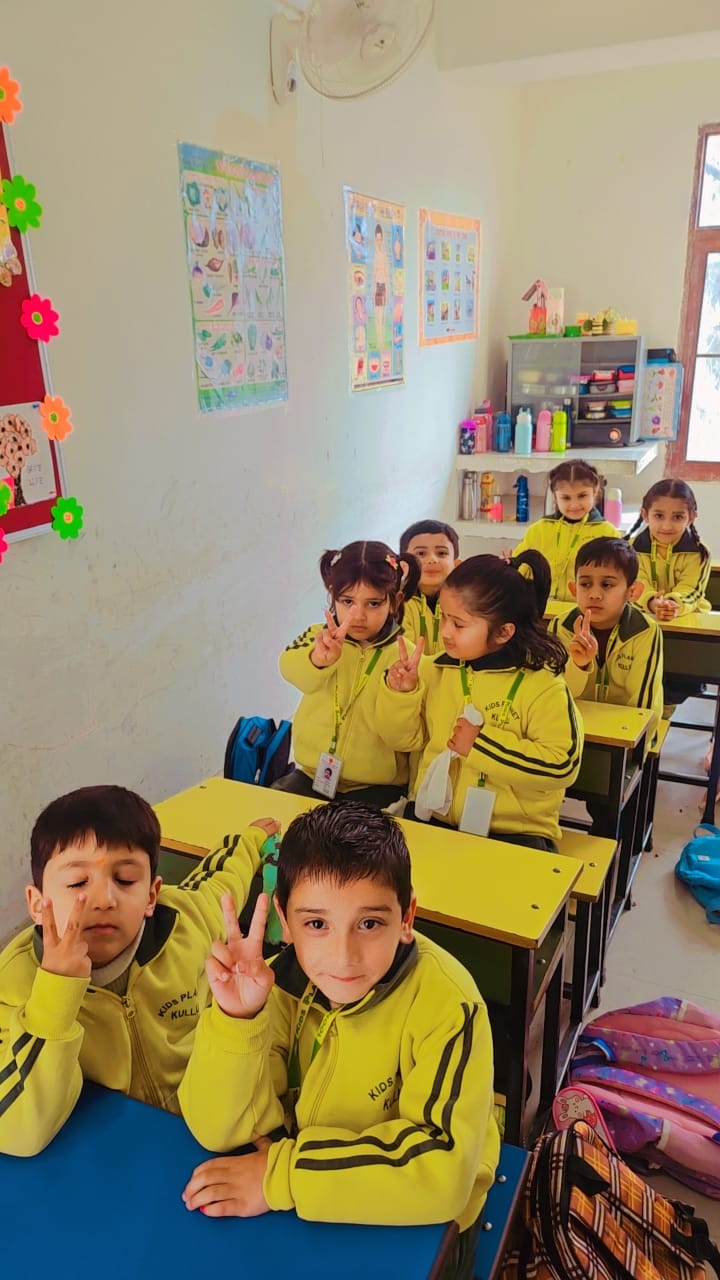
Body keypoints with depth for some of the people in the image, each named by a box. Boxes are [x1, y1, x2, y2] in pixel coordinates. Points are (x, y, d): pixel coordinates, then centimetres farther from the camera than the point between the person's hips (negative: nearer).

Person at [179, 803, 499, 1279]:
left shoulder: (443, 1003, -26)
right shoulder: (281, 982, -16)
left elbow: (441, 1173, -30)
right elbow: (220, 1131, -15)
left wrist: (281, 1175, -26)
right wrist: (236, 1017, -32)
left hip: (413, 1225, -2)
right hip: (301, 1211, 2)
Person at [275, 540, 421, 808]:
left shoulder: (403, 655, -6)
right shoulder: (321, 636, 0)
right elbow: (291, 668, -25)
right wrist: (319, 658, -47)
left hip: (374, 787, -3)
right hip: (312, 774, 3)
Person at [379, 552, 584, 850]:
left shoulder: (543, 686, -10)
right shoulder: (436, 671, 3)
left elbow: (562, 766, -17)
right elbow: (407, 739, 11)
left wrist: (483, 744, -18)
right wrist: (401, 694, -9)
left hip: (514, 833, -4)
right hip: (433, 820, 5)